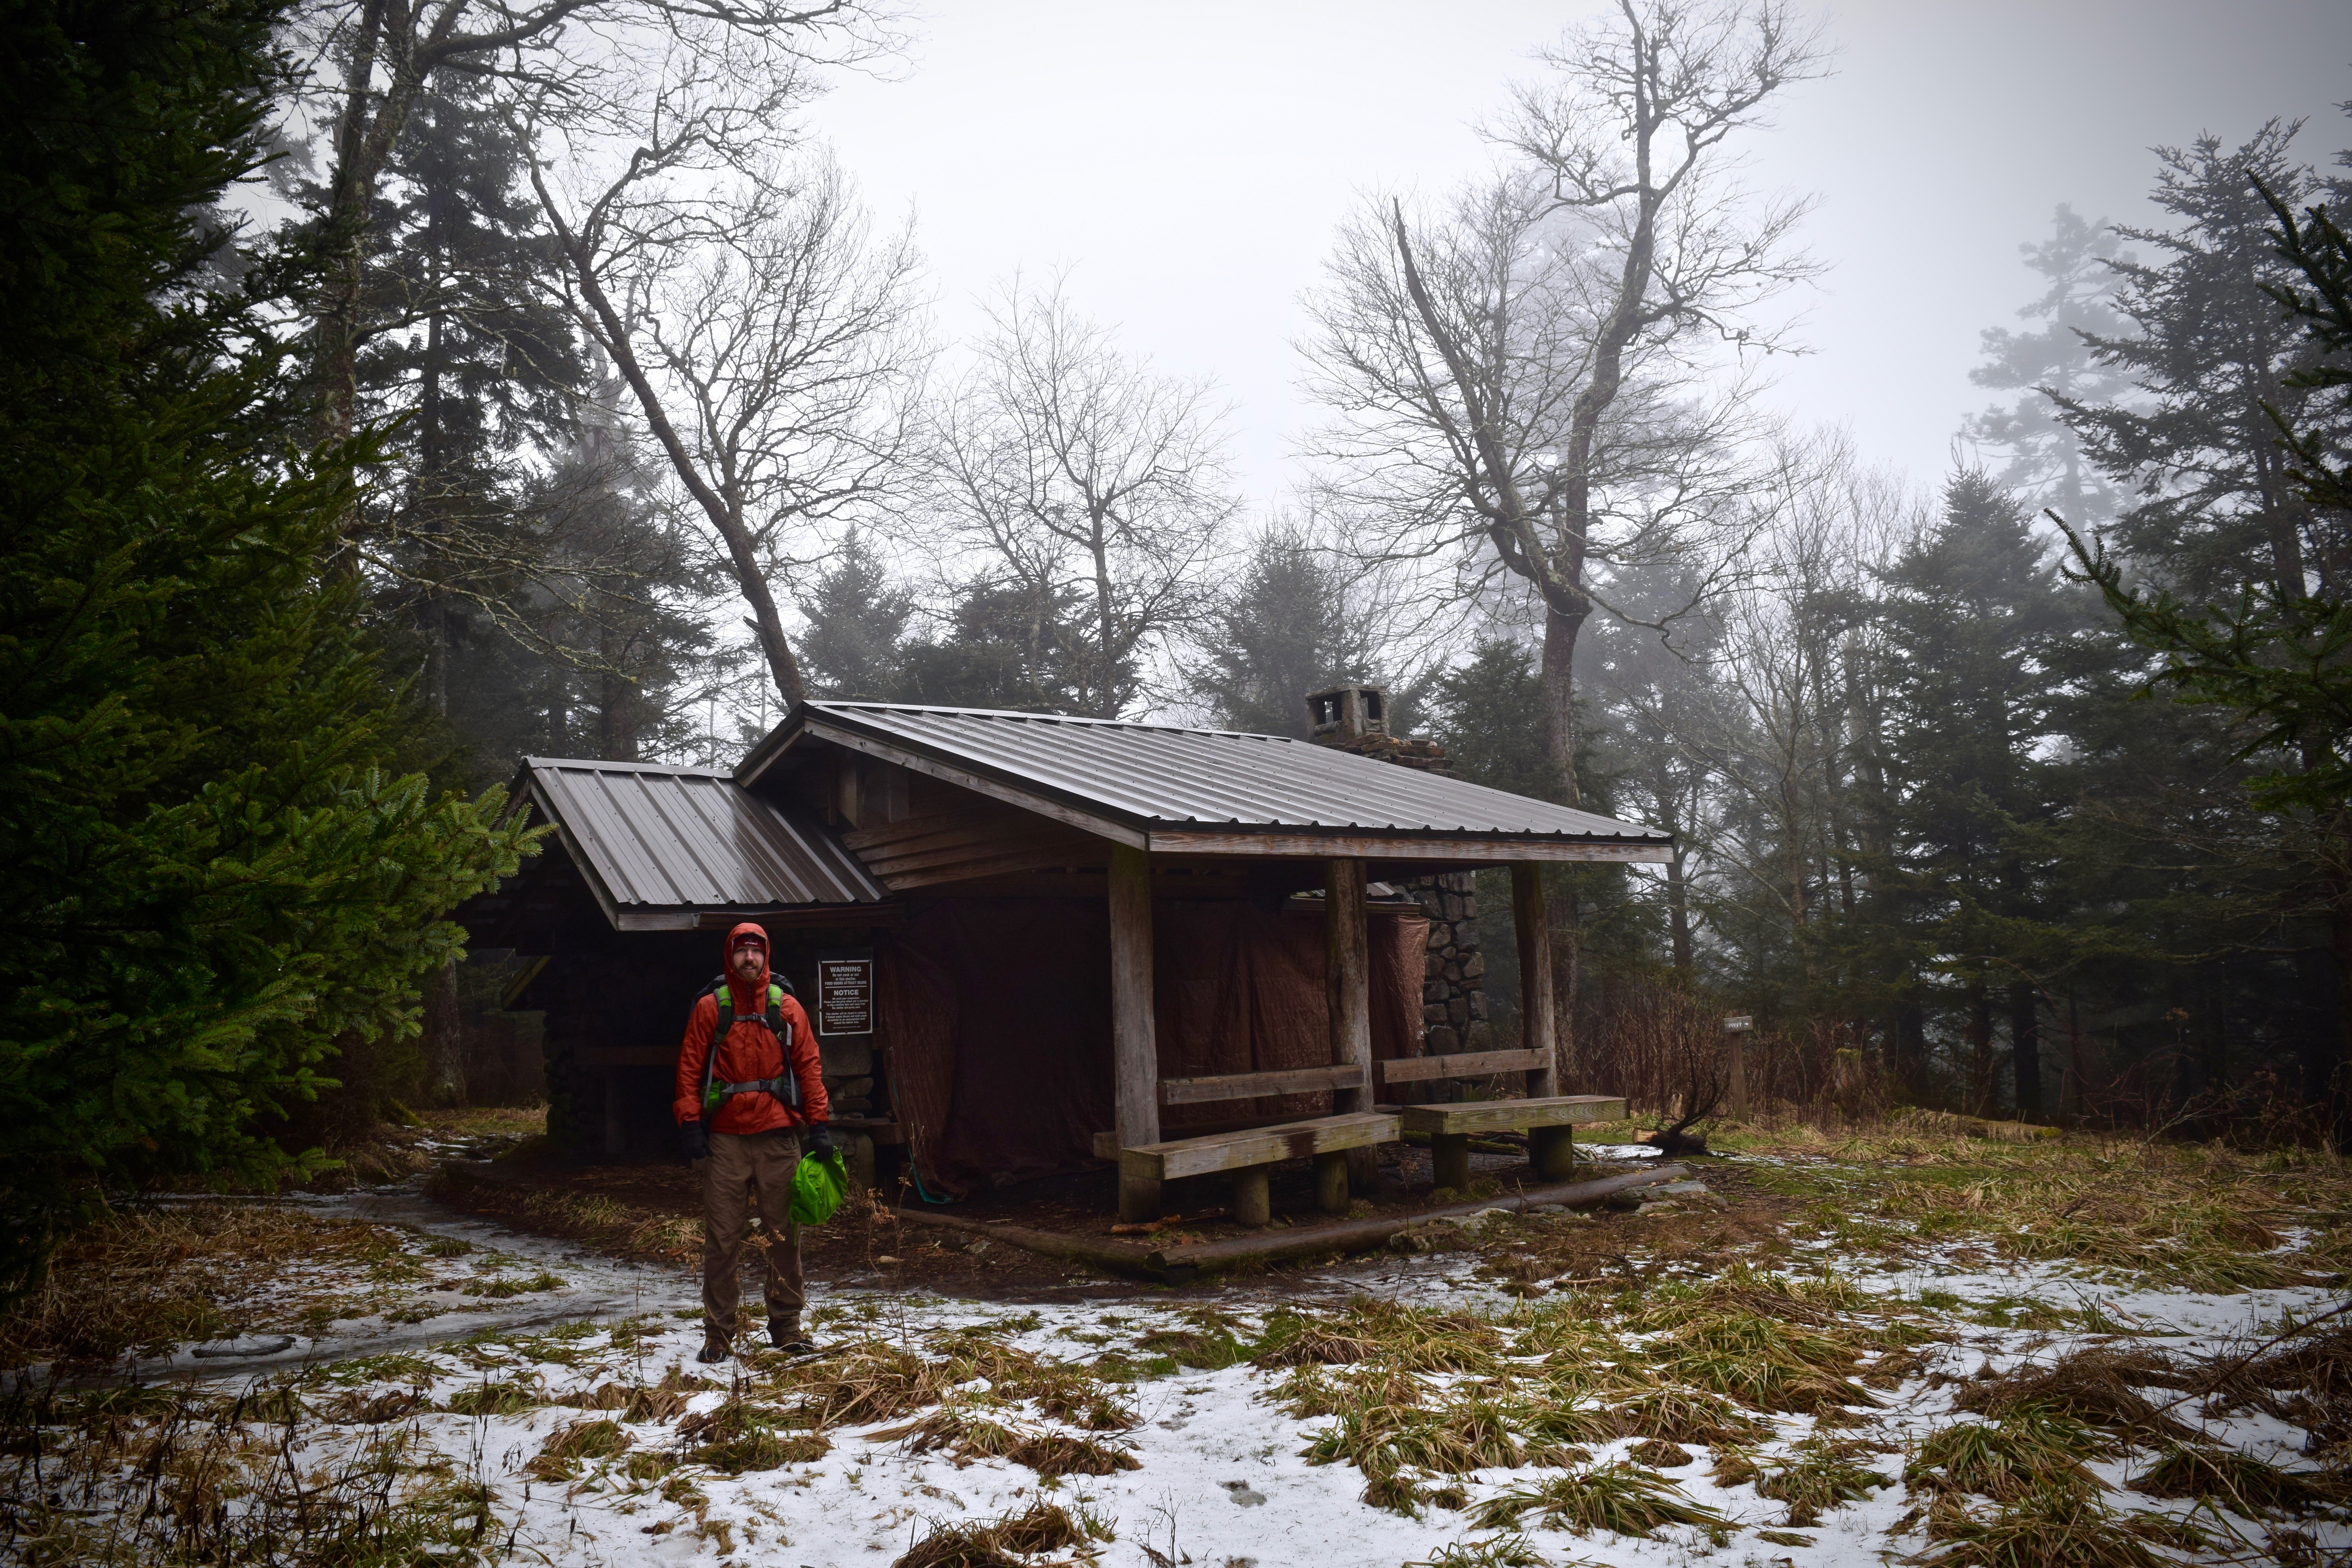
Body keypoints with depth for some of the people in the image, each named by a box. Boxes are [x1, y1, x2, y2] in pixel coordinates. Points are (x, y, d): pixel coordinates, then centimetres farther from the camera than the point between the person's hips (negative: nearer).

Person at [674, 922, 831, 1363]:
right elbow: (689, 1068, 2)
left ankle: (786, 1326, 15)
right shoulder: (710, 1007, 4)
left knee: (783, 1233, 6)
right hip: (725, 1139, -1)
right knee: (722, 1238, 1)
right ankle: (718, 1333, 10)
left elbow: (809, 1066, 6)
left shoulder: (786, 1007, 8)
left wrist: (818, 1125, -1)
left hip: (779, 1135, 1)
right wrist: (690, 1124, -8)